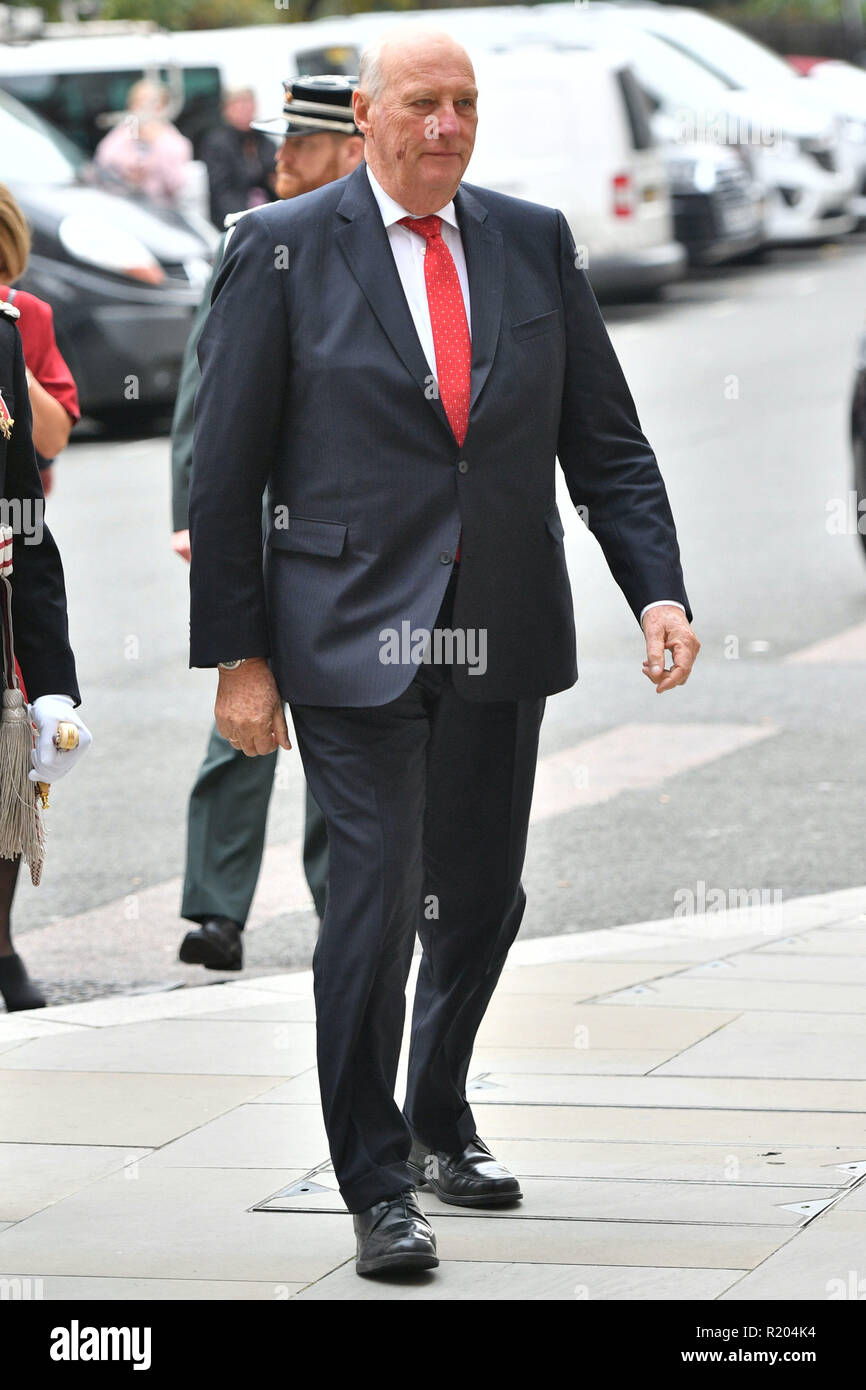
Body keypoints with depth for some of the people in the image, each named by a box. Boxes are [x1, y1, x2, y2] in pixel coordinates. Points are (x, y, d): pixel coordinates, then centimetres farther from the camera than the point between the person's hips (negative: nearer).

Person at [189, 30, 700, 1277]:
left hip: (501, 648, 4)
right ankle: (377, 1187, 3)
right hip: (355, 638, -4)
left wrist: (658, 589, -5)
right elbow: (227, 472, -3)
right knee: (376, 899, -9)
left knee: (482, 896, 14)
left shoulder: (535, 242, 7)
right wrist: (237, 656, -7)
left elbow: (606, 442, 9)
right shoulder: (283, 250, -3)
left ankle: (439, 1123, 38)